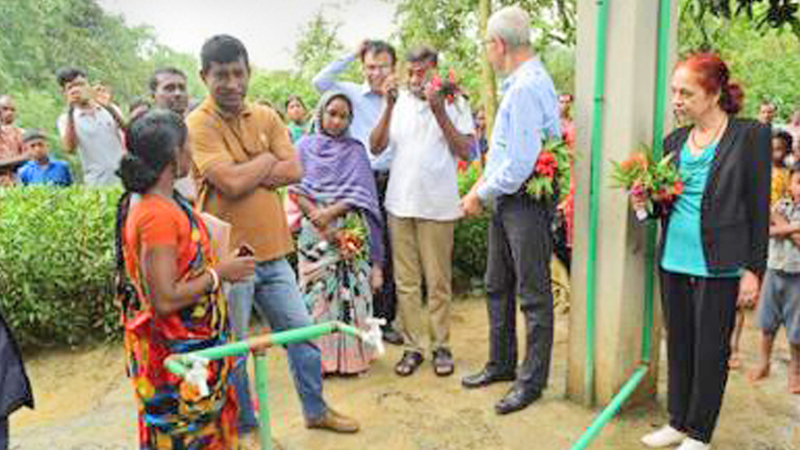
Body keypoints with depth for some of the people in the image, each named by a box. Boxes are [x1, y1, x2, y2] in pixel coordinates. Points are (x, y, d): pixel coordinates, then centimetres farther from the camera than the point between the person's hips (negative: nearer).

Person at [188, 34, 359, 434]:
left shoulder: (266, 117, 7)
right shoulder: (199, 124, -11)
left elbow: (294, 171, -4)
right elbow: (232, 183, -22)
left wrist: (246, 174, -14)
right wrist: (267, 160, -6)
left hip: (272, 251, 6)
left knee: (303, 333, 16)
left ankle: (316, 410, 37)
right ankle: (244, 426, 33)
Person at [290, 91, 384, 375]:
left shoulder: (355, 150, 9)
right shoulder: (305, 146, 10)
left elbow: (361, 192, -1)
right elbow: (296, 189, 2)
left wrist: (332, 211, -14)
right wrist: (316, 215, -12)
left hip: (350, 231, 0)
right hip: (315, 231, 0)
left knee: (350, 290, -1)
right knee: (317, 291, 0)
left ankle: (351, 355, 9)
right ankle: (320, 357, 9)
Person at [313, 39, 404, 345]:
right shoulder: (352, 94, 5)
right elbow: (320, 82, -11)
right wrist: (352, 55, -6)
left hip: (392, 183, 2)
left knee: (388, 255, 9)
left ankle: (385, 319, 21)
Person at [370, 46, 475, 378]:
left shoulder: (454, 102, 2)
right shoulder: (399, 102, 8)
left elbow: (466, 151, -6)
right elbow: (376, 147, 1)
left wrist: (439, 112, -12)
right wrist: (389, 106, -8)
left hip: (437, 205, -2)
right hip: (400, 203, 3)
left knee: (438, 281, 5)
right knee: (406, 281, 7)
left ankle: (441, 345, 19)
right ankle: (413, 346, 18)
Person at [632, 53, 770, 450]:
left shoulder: (750, 135, -5)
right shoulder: (674, 141, 10)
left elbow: (759, 208, -6)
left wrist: (753, 270, -9)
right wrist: (646, 203, -6)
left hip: (718, 267, -5)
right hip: (673, 261, 5)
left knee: (711, 353, 6)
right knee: (678, 346, 15)